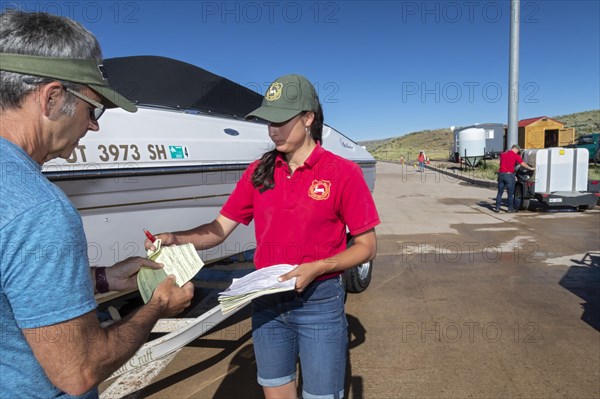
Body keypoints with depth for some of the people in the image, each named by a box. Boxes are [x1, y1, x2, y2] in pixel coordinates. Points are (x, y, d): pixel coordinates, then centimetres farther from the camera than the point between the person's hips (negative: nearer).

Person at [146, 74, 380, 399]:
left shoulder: (343, 173, -10)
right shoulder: (259, 172, 2)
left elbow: (367, 246, -6)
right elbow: (219, 229, 2)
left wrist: (315, 268, -19)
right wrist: (173, 238, -15)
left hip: (319, 301, -3)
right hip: (266, 301, 4)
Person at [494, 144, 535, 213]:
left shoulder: (502, 154, 13)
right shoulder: (515, 155, -2)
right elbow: (523, 164, 0)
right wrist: (531, 168, 13)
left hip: (501, 174, 5)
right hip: (509, 175, -4)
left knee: (500, 193, 9)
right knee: (510, 193, 5)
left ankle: (497, 208, 8)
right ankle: (510, 208, 10)